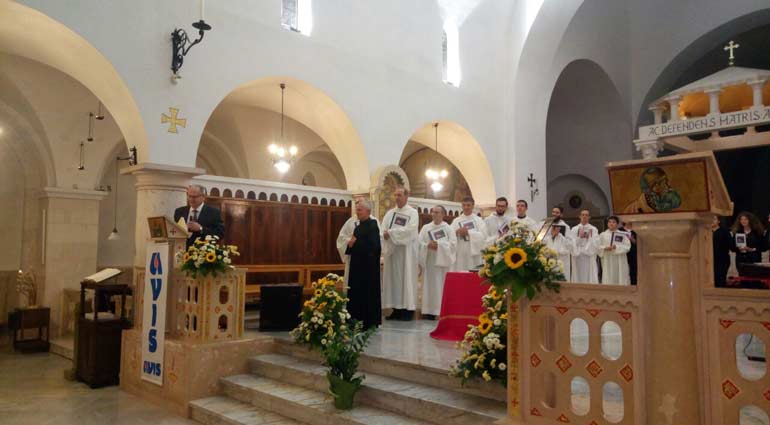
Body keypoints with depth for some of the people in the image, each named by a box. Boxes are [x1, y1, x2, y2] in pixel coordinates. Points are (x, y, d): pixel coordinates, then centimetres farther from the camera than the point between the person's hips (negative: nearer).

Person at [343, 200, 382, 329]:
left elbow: (372, 246, -24)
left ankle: (369, 322, 9)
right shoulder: (358, 225, 13)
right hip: (358, 265, 9)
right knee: (356, 293, 11)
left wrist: (355, 243, -17)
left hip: (368, 266, -9)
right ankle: (358, 320, 20)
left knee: (367, 293, 0)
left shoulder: (372, 226, -13)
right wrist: (351, 243, -2)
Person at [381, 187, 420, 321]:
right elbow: (383, 230, 4)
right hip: (391, 250, 5)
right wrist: (385, 234, -19)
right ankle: (396, 309, 8)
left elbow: (410, 229, -15)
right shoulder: (389, 213, 14)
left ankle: (408, 309, 0)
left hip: (406, 251, -5)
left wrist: (391, 232, -15)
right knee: (393, 278, 3)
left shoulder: (412, 213, 0)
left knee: (407, 278, -3)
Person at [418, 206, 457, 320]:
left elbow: (453, 243, -6)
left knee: (442, 286, -2)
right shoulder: (426, 228, 11)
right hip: (429, 261, 2)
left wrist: (439, 245, -16)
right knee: (429, 285, 1)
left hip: (442, 261, -2)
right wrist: (428, 245, -15)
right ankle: (429, 311, 4)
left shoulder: (448, 228, 5)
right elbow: (419, 243, 3)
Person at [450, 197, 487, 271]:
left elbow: (483, 236, -6)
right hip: (459, 255, 2)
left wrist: (468, 232, -13)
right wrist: (457, 232, -16)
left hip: (474, 254, -1)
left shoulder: (479, 220, 8)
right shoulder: (456, 221, 13)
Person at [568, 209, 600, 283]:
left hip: (589, 255, -1)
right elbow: (571, 243, 2)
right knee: (578, 277, 0)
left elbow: (596, 243, 1)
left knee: (590, 277, -4)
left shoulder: (593, 229, 8)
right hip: (577, 255, 1)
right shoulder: (574, 229, 10)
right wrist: (579, 237, -10)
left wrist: (589, 237, -12)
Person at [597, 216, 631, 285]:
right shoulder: (603, 235, 10)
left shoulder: (622, 235, 7)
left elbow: (627, 246, -2)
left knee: (620, 278, -1)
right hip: (607, 261, 0)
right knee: (608, 281, -3)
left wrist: (617, 247, -16)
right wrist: (605, 248, -15)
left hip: (620, 261, 0)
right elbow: (598, 246, 4)